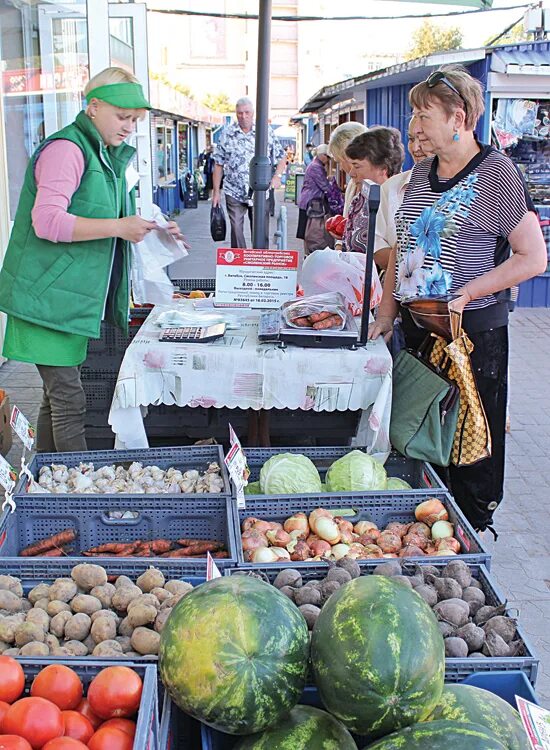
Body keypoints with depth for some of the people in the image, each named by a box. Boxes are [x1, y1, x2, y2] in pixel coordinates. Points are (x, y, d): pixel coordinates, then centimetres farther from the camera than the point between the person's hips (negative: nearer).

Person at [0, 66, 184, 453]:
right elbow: (47, 221, -23)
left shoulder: (107, 156, 19)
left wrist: (149, 229, 12)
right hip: (49, 296, -9)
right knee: (69, 400, -7)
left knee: (58, 395, 14)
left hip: (74, 297, 10)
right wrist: (117, 227, -25)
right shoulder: (66, 149, -12)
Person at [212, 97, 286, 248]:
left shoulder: (266, 132, 2)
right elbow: (219, 164, 5)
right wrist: (216, 191, 0)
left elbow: (282, 157, 8)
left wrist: (277, 175, -11)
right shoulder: (227, 133, 3)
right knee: (236, 230, -1)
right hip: (234, 192, 0)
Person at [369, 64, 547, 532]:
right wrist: (388, 311, 9)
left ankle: (473, 530, 21)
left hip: (475, 329, -7)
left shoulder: (496, 173, -11)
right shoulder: (422, 172, 10)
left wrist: (465, 295, -19)